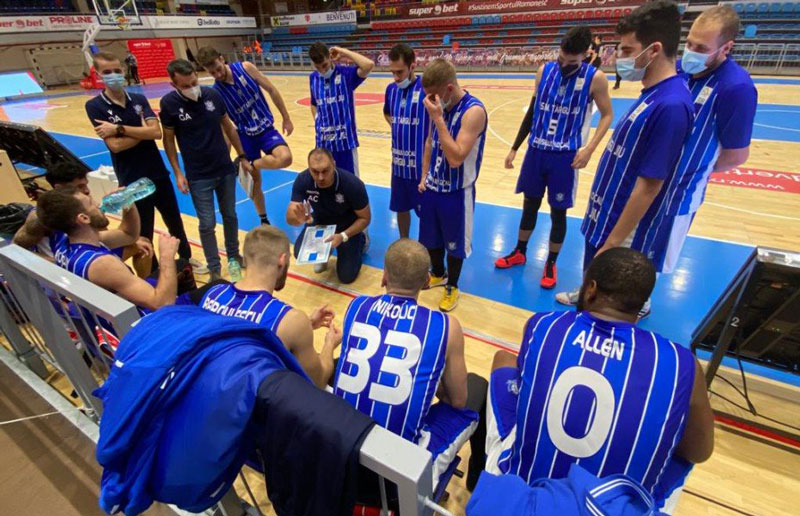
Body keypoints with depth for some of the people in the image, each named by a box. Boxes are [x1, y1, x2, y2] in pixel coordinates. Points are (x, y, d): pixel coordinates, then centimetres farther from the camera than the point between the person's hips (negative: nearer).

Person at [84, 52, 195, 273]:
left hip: (159, 174, 3)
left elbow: (156, 132, -14)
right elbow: (115, 145, -18)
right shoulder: (95, 106, -7)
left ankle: (186, 258, 40)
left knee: (174, 220, 19)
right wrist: (142, 131, -11)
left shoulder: (139, 99, 2)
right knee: (143, 233, 9)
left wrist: (120, 128, -18)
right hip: (132, 181, -3)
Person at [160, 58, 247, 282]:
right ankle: (214, 270, 16)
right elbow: (169, 139, -2)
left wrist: (242, 157, 7)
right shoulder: (169, 103, -12)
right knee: (207, 224, 1)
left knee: (230, 217, 13)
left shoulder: (212, 94, -6)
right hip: (198, 176, -2)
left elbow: (228, 127, 6)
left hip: (226, 169, 3)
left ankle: (233, 258, 33)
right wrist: (177, 173, -7)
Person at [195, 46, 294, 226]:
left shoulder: (245, 68, -11)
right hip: (245, 135, 0)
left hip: (266, 128, 0)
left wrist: (286, 118, 1)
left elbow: (271, 90, -1)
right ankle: (264, 220, 28)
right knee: (254, 180, 7)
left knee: (285, 158, -30)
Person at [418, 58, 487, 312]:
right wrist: (424, 176, 9)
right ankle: (438, 275, 45)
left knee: (454, 243, 11)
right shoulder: (441, 107, 0)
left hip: (456, 192, -6)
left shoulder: (473, 111, -23)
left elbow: (456, 157, -31)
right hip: (433, 187, 7)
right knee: (431, 238, 20)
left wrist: (437, 118, -30)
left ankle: (452, 287, 33)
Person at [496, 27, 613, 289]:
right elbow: (532, 111, 9)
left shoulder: (595, 78, -8)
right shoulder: (545, 70, 2)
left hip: (566, 155, -3)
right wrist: (514, 148, 8)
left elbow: (607, 115, 1)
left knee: (558, 212, 5)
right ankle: (519, 252, 32)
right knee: (530, 204, 14)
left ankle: (551, 263, 22)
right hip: (536, 150, 3)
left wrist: (589, 148, -15)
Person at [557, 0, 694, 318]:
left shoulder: (670, 105, -26)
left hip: (621, 224, -9)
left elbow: (649, 185, -26)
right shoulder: (653, 94, 4)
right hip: (607, 212, 9)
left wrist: (613, 242, -22)